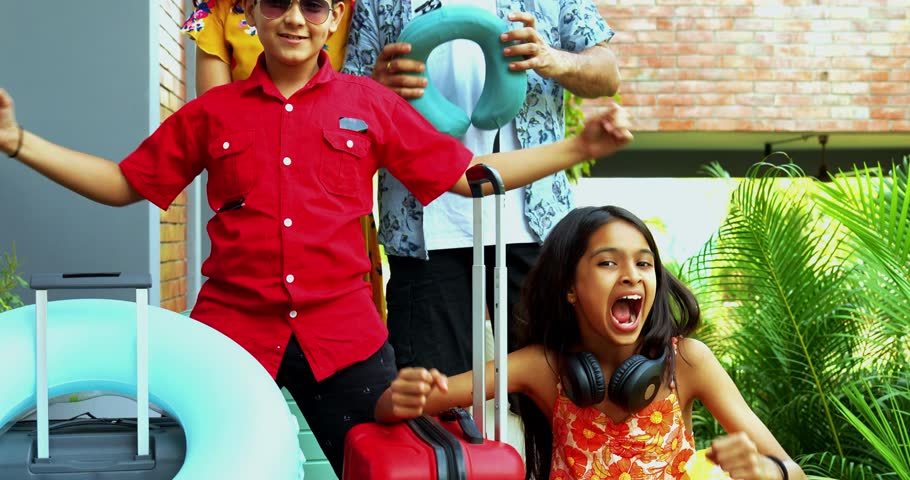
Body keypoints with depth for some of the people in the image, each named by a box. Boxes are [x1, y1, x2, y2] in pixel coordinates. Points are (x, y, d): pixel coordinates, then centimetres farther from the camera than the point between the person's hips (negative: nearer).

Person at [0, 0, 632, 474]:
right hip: (232, 329, 1)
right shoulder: (213, 112, 7)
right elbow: (124, 184, 13)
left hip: (343, 336, 0)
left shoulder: (371, 104, 5)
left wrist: (581, 146, -1)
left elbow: (468, 175, 6)